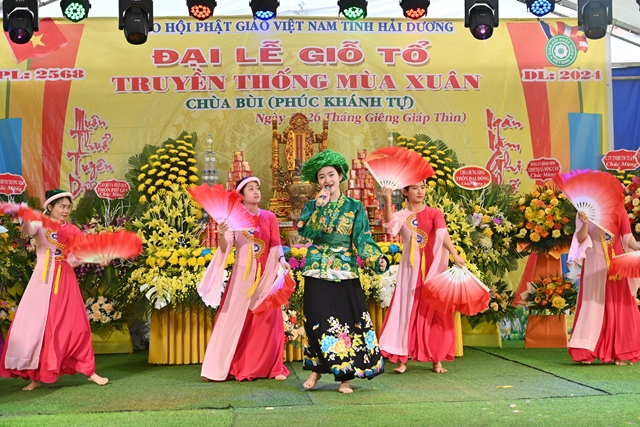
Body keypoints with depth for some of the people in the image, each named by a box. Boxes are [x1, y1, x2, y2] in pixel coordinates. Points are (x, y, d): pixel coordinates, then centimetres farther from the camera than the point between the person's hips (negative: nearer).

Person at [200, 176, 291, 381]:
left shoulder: (270, 217, 4)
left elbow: (276, 246, 1)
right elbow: (226, 248, -8)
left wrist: (282, 261, -17)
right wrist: (221, 235, -28)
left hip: (266, 274, 2)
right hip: (243, 274, -2)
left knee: (267, 320, 5)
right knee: (236, 319, -1)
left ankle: (270, 367, 14)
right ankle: (223, 367, 7)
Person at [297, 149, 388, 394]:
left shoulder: (354, 207, 6)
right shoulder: (312, 206, 8)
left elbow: (363, 238, -2)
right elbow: (304, 231, -8)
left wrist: (378, 259, -19)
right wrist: (320, 207, -15)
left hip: (345, 272, 0)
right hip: (317, 273, 1)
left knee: (347, 321, -2)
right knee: (318, 322, -2)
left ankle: (345, 377, 7)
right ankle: (317, 369, 16)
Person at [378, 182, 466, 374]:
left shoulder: (434, 213, 3)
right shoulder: (401, 215, 4)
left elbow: (443, 234, -14)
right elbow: (391, 227, -19)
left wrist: (455, 255, -31)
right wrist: (387, 201, -31)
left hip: (432, 268, 0)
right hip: (410, 270, 0)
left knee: (434, 313, 4)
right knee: (407, 310, -1)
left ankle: (437, 360, 11)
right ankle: (402, 359, 2)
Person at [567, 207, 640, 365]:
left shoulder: (619, 210, 6)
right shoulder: (585, 211, 2)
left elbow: (627, 236, 0)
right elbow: (580, 238, -6)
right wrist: (585, 223, -25)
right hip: (594, 263, -2)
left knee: (618, 306, 1)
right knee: (593, 304, -4)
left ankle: (618, 352, 5)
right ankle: (585, 353, -4)